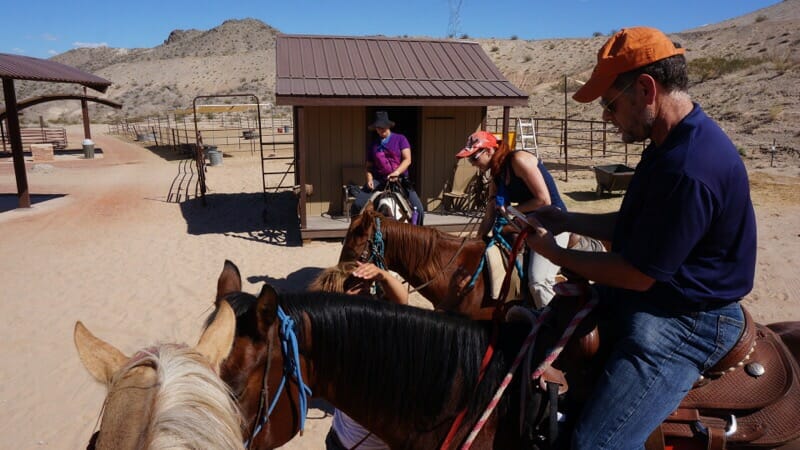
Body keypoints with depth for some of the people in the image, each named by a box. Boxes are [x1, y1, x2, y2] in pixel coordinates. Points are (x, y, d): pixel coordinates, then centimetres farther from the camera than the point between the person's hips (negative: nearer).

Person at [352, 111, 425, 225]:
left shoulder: (400, 139, 3)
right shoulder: (373, 145, 11)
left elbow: (407, 159, -6)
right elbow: (369, 166, 16)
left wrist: (397, 172, -23)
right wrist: (369, 179, -5)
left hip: (401, 180, -2)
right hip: (378, 181, 2)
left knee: (418, 209, -16)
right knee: (357, 205, -15)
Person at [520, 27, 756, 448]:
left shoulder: (689, 169, -30)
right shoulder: (673, 144, 4)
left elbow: (638, 275, -24)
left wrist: (554, 253, -13)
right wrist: (566, 220, 4)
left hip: (684, 323, -10)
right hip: (651, 297, 11)